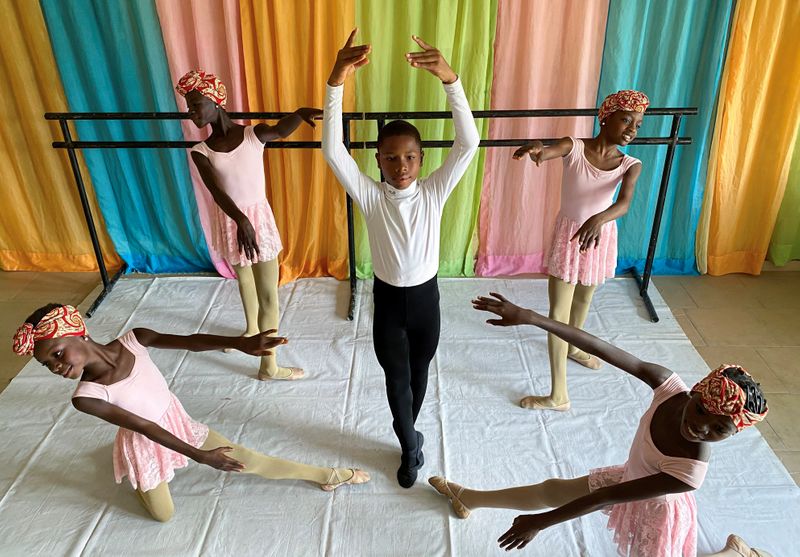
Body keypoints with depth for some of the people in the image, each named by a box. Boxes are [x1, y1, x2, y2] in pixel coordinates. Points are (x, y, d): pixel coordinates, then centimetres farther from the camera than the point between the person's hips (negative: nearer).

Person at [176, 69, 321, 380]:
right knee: (244, 279, 21)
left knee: (269, 294, 4)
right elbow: (216, 191, -20)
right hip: (230, 222, 2)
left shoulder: (253, 135, -8)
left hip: (259, 217, -2)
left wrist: (301, 113, -54)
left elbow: (281, 130, -31)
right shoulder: (200, 151, -4)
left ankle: (269, 366, 23)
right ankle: (252, 329, 44)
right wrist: (241, 220, -39)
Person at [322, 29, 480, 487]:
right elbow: (333, 151, -28)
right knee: (397, 379, 14)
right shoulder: (370, 196, -14)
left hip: (426, 296, 1)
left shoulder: (435, 192, -13)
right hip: (387, 299, -1)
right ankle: (411, 446, 37)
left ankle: (407, 435, 49)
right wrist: (336, 84, -41)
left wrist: (451, 80, -40)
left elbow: (469, 143, -26)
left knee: (419, 373, 21)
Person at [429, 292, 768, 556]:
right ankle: (470, 498, 45)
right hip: (630, 477, 5)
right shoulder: (669, 385, -30)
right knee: (550, 490, 21)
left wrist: (540, 522, -22)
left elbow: (608, 498, -32)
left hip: (653, 512, -5)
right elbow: (599, 348, -34)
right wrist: (528, 317, -41)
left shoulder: (690, 473, -39)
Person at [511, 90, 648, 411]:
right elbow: (544, 154, -37)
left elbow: (623, 204, -28)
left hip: (602, 237, 3)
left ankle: (573, 346, 53)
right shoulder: (573, 147, -15)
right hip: (568, 236, -3)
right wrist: (536, 149, -62)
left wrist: (598, 219, -50)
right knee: (558, 313, -3)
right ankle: (558, 395, 5)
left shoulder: (630, 165, -10)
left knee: (584, 298, 25)